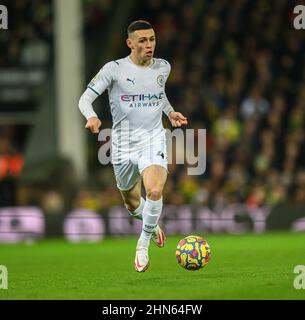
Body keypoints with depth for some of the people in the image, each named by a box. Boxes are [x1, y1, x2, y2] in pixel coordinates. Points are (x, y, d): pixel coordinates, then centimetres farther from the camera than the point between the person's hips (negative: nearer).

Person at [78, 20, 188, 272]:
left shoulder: (163, 67, 5)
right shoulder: (115, 69, -7)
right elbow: (85, 99, -9)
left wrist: (170, 112, 13)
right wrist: (92, 117, -30)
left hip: (153, 139, 0)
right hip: (124, 144, 0)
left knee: (154, 192, -26)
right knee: (132, 203, 14)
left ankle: (143, 244, -4)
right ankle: (153, 225, 49)